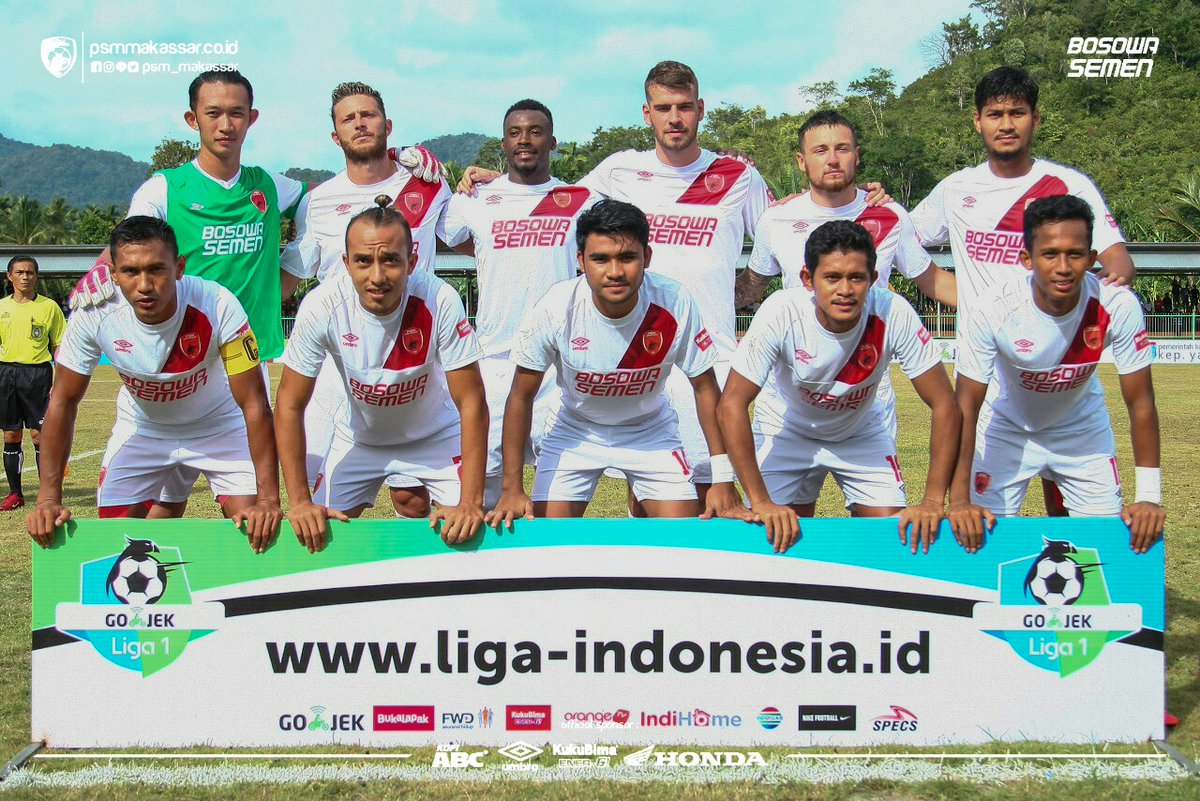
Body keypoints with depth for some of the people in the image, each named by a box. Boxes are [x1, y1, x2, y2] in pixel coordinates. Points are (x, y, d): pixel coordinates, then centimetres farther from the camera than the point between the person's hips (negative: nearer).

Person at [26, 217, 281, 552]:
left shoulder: (218, 306, -34)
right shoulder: (93, 314, -27)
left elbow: (253, 403, -29)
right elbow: (63, 401, -14)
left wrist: (268, 500, -33)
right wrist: (49, 499, -18)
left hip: (217, 425, -2)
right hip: (140, 427, 2)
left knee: (255, 531, -15)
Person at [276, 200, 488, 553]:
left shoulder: (440, 301, -31)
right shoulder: (321, 307, -27)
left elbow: (471, 402, -25)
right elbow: (290, 405, -18)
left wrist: (471, 502, -31)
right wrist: (300, 502, -23)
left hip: (435, 436, -1)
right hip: (358, 440, 2)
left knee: (473, 530, -16)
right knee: (318, 534, -3)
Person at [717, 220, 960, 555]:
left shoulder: (894, 314, -31)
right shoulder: (781, 312, -33)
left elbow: (943, 405, -25)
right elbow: (732, 405, -31)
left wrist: (933, 502, -31)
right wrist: (760, 501, -35)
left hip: (862, 432, 1)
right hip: (787, 429, -1)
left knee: (896, 537, -9)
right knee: (778, 538, -10)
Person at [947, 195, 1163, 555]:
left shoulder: (1118, 306, -29)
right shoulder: (995, 308, -32)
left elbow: (1140, 403, -18)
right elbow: (966, 405, -25)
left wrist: (1149, 497, -20)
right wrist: (959, 501, -29)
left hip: (1083, 428, 2)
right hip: (1009, 428, -1)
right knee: (984, 535, -8)